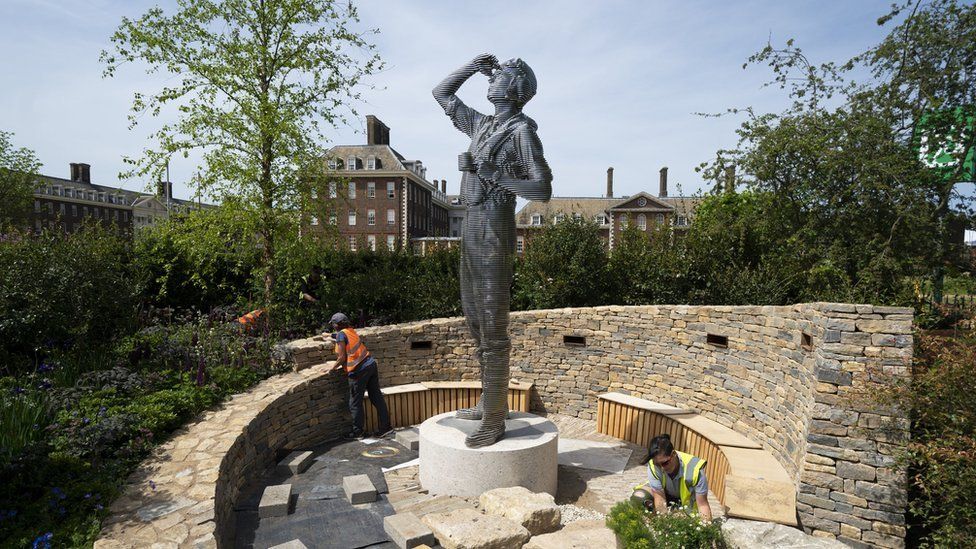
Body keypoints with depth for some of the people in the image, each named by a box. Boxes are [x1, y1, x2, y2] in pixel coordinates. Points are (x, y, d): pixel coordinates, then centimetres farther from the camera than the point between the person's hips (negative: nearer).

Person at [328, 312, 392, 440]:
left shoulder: (341, 334, -8)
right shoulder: (351, 331, 13)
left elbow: (342, 357, -12)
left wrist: (333, 368, 2)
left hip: (358, 370, -7)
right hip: (370, 364, 8)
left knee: (355, 403, 6)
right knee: (377, 397, 10)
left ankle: (358, 431, 15)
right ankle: (385, 426, 13)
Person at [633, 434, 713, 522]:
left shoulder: (694, 469, -34)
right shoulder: (653, 466, -32)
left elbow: (703, 504, -28)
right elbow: (660, 499, -29)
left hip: (687, 500, 0)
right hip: (664, 494, 0)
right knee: (638, 497, -27)